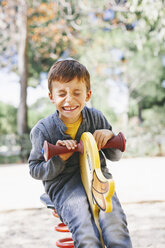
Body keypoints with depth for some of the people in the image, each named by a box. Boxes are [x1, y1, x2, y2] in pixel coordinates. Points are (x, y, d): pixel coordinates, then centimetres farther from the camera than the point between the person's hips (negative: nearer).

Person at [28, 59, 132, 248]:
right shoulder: (43, 129, -2)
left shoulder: (96, 117, 5)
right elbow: (35, 170, 1)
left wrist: (109, 135, -10)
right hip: (63, 186, -2)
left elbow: (115, 156, 12)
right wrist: (59, 159, -17)